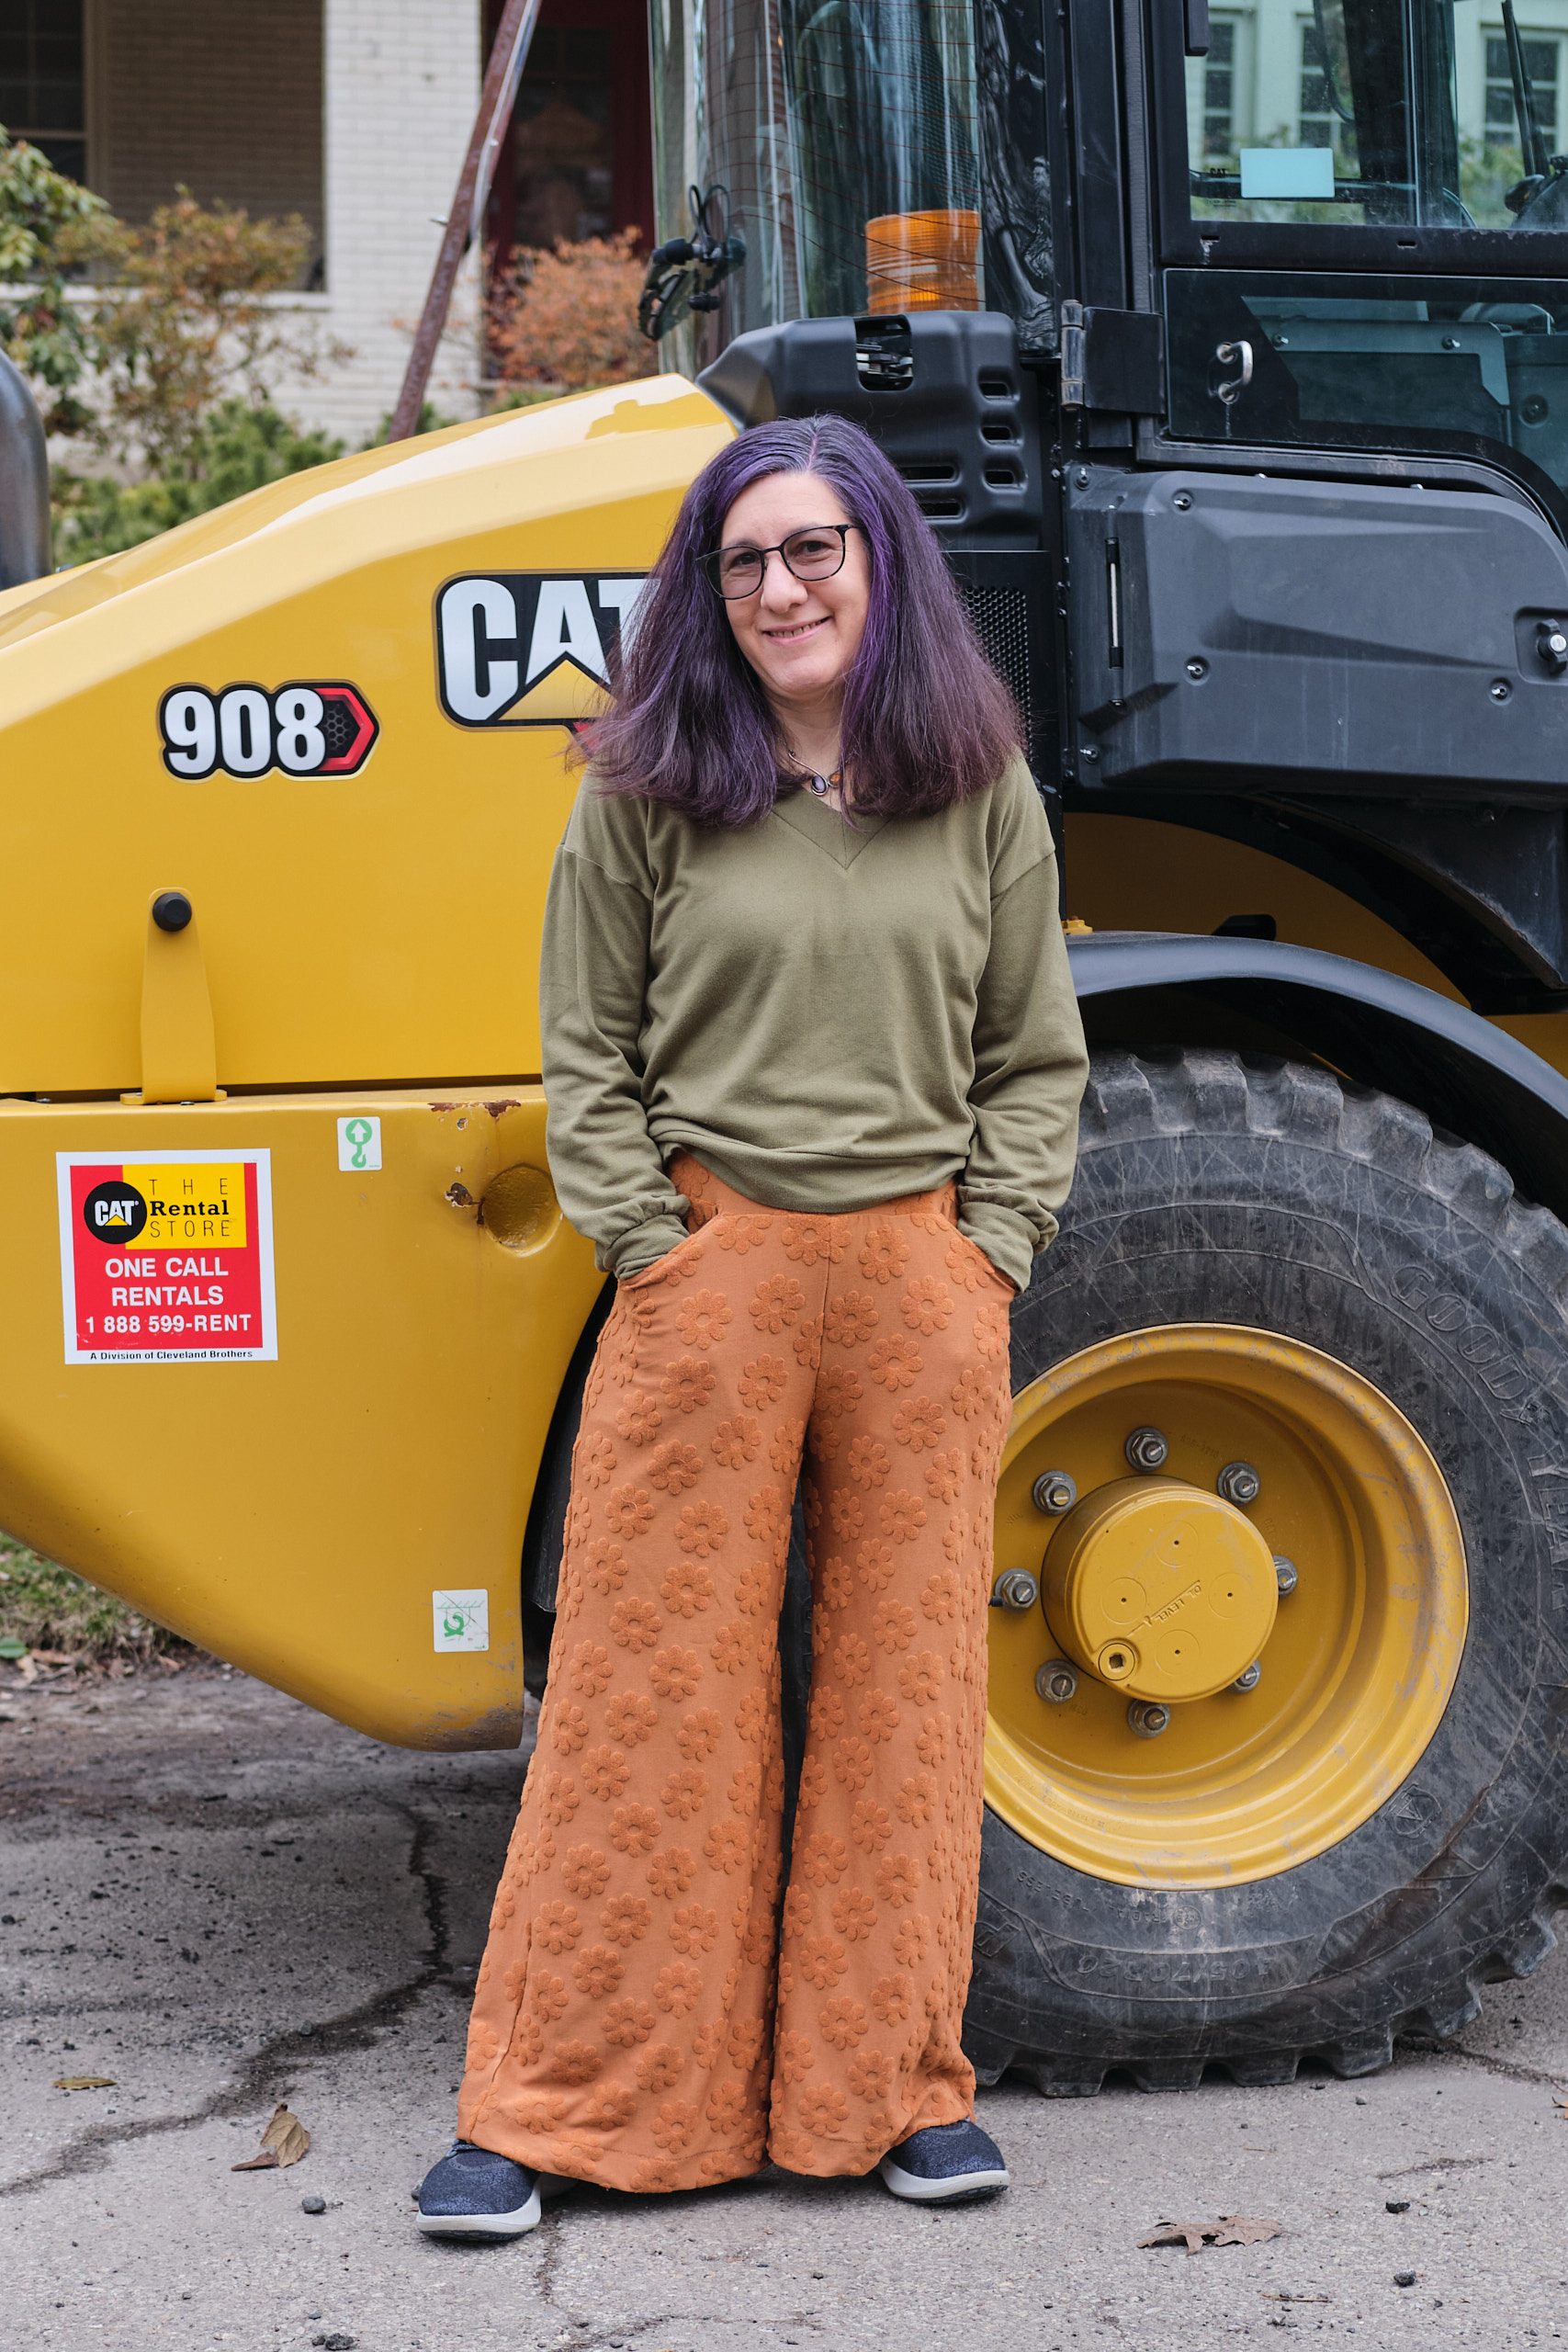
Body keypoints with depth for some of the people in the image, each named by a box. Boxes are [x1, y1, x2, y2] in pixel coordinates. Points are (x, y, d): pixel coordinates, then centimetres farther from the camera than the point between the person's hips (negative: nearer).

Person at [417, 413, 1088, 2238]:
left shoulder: (979, 788, 7)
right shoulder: (648, 788, 2)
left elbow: (1035, 1054, 11)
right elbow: (586, 1047, 5)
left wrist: (991, 1251, 1)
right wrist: (653, 1249, -4)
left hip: (920, 1280, 2)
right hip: (708, 1271, -2)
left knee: (906, 1678, 7)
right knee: (654, 1681, 1)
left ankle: (895, 2084, 19)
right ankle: (552, 2105, 10)